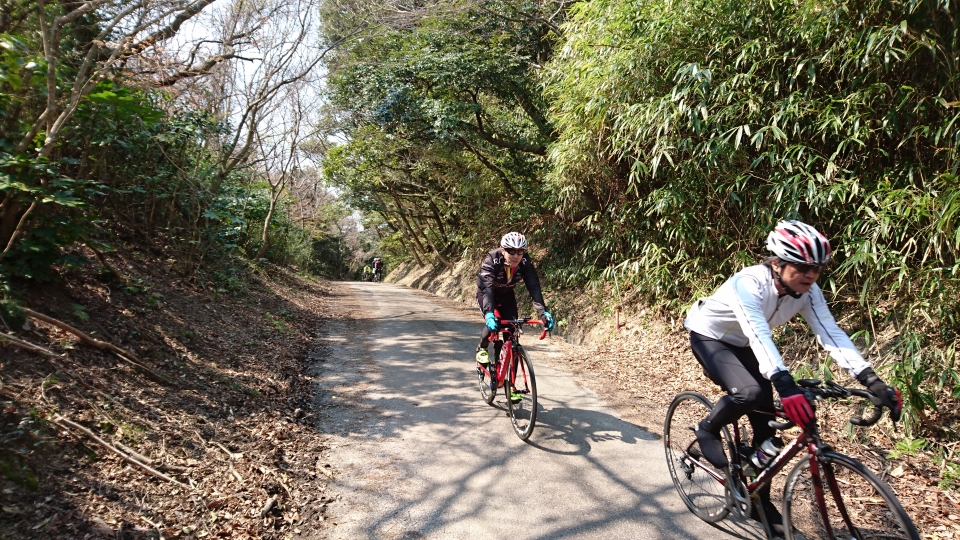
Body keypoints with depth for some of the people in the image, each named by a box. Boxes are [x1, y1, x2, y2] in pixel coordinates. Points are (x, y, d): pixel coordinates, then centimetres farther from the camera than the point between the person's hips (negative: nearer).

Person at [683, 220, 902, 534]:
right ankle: (707, 430, -2)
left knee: (766, 423, 1)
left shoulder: (807, 292, -17)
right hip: (708, 337, -6)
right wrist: (785, 385, -61)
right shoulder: (749, 283, -36)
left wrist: (872, 381, -36)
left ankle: (760, 502, 19)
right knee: (749, 392, -33)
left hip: (742, 345, 6)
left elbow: (831, 334, -25)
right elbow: (759, 336, -48)